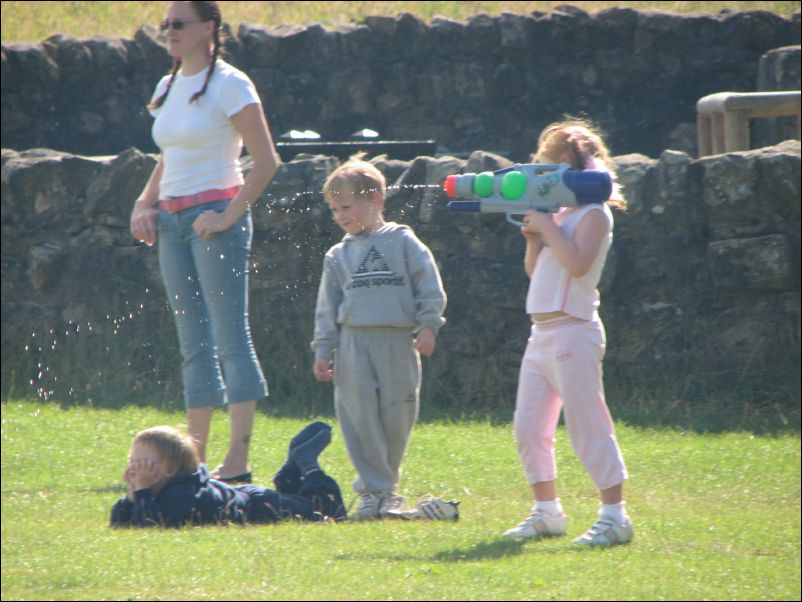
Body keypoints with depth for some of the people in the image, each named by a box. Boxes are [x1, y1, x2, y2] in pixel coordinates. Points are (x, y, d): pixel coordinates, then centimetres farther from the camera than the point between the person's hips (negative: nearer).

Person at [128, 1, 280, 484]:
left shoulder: (229, 84, -8)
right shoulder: (169, 87, 15)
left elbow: (266, 162, -10)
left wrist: (230, 214, -17)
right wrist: (145, 205, 10)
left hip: (213, 215, -8)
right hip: (172, 221, 8)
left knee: (230, 338, -8)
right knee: (194, 345, 8)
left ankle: (239, 459, -10)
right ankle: (195, 457, 9)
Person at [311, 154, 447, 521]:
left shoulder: (402, 242, 5)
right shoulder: (338, 256, 12)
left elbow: (429, 286, 3)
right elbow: (327, 307, 13)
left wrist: (428, 325, -7)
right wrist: (323, 351, 7)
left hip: (397, 343, -2)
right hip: (353, 343, 2)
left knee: (397, 417, 1)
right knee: (360, 418, -6)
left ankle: (384, 485, 17)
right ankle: (374, 490, -2)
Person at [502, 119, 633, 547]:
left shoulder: (593, 213, -9)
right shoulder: (560, 214, 17)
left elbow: (577, 262, -24)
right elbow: (535, 271, 19)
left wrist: (547, 226, -15)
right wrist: (533, 238, 3)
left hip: (573, 331, -10)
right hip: (542, 333, 10)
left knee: (587, 425, -10)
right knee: (529, 427, 9)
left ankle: (614, 516, -9)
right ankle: (546, 512, 18)